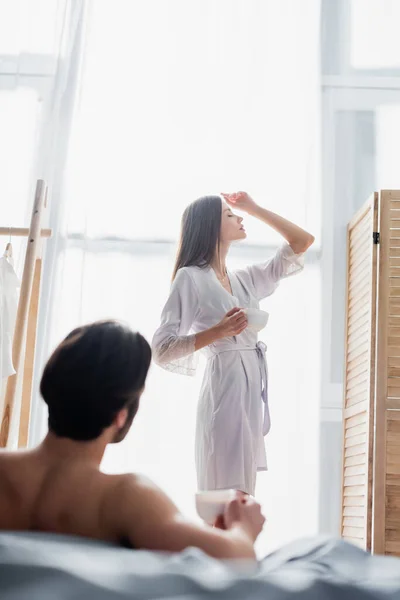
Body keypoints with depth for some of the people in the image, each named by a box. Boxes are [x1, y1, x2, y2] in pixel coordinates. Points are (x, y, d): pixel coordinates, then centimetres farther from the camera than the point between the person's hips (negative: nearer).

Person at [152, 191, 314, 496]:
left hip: (253, 390, 8)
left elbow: (303, 242, 20)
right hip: (224, 388, -7)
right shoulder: (190, 277, -3)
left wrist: (254, 207, 17)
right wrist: (217, 331, -22)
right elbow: (161, 349, -10)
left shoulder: (245, 279, 16)